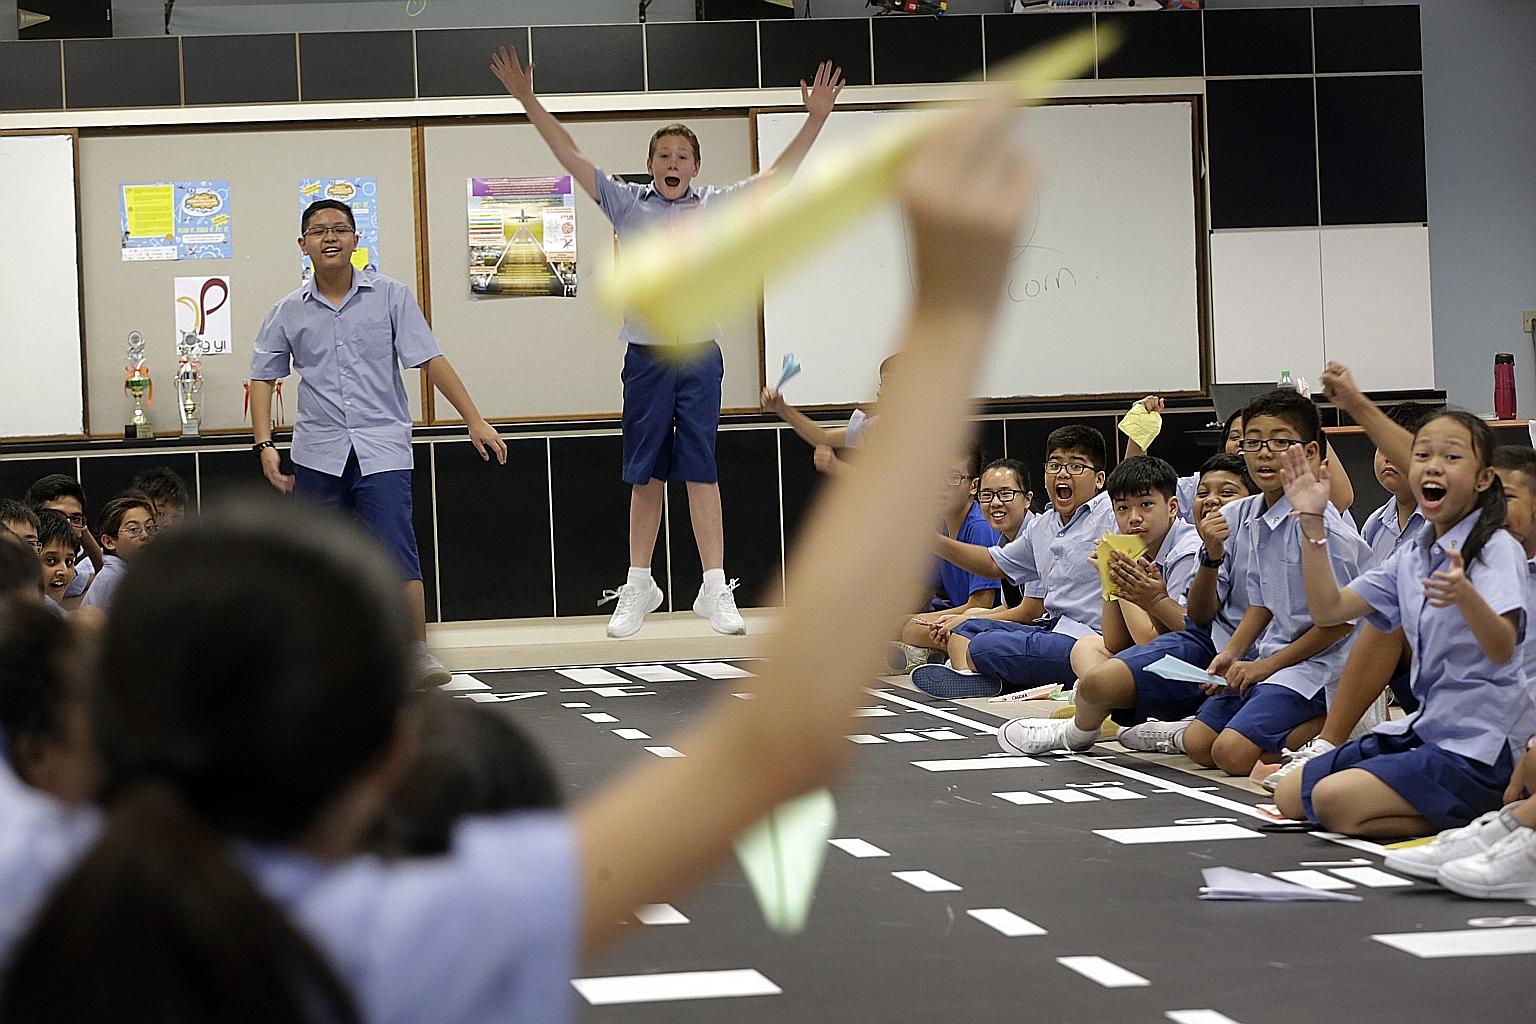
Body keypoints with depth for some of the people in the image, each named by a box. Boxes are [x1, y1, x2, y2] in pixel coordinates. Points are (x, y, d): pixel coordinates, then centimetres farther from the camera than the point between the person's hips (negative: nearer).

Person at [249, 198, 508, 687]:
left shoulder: (390, 296, 1)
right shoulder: (289, 311, 6)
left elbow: (430, 360, -2)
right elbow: (262, 376, 13)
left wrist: (475, 420, -8)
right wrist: (264, 445, 2)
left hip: (382, 447, -2)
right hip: (318, 451, 2)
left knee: (397, 550, -14)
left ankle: (418, 651, -7)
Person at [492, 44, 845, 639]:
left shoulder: (715, 206, 6)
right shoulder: (627, 203, 6)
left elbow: (778, 175, 5)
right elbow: (571, 157, 4)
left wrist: (815, 120, -5)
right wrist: (528, 102, -3)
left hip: (698, 355, -1)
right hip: (645, 355, 1)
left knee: (701, 472, -3)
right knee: (645, 476, 7)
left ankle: (715, 590, -2)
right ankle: (638, 587, 15)